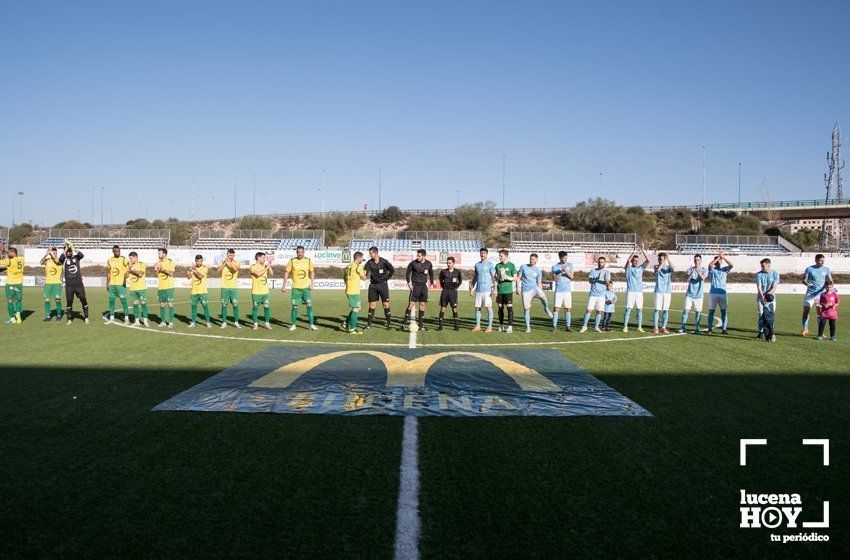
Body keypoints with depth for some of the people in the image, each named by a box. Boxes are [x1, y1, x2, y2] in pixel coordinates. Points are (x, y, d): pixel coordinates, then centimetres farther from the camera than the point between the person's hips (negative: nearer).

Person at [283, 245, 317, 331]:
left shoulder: (308, 261, 1)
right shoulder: (292, 261, -3)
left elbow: (312, 272, 11)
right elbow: (286, 273, 2)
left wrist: (311, 283, 0)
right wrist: (284, 286, -2)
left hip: (306, 287, 1)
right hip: (296, 287, -1)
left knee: (309, 304, -7)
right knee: (295, 306, 3)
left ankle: (312, 325, -4)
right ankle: (293, 325, 15)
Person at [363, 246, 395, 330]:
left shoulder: (384, 261, -8)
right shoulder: (369, 262, 0)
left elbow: (392, 270, 1)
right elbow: (364, 272, -4)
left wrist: (386, 278, 0)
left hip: (383, 285, -2)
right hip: (373, 285, 3)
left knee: (385, 305, -2)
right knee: (372, 305, 2)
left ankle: (389, 324, 6)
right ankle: (369, 325, 6)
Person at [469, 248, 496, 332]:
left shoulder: (490, 265, -1)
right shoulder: (477, 264, 14)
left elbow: (494, 277, -7)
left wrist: (495, 289, -16)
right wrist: (472, 289, 15)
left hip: (487, 289, -5)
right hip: (478, 290, 5)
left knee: (489, 307, -4)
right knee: (477, 307, 6)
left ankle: (490, 327, 1)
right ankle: (478, 326, 14)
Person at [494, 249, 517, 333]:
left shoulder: (511, 265, -1)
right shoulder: (498, 265, 10)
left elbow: (515, 278, -2)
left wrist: (507, 277, -18)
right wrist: (495, 289, 10)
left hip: (508, 290, -4)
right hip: (500, 290, 4)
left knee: (509, 307, -6)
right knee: (500, 307, 8)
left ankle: (510, 326, -4)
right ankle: (501, 325, 18)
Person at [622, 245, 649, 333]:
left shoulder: (640, 268, 12)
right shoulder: (628, 268, 4)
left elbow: (647, 261, 0)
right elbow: (628, 260, -16)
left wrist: (643, 251, -5)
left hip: (639, 292, 3)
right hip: (630, 291, -3)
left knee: (639, 310, 4)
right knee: (628, 309, -4)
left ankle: (639, 327, 10)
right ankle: (625, 327, 0)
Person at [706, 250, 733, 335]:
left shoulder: (724, 269, 12)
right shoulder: (712, 270, 5)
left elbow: (731, 265, -7)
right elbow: (710, 265, -18)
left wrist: (723, 257, -14)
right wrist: (718, 257, -18)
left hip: (722, 293, 2)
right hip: (713, 293, -2)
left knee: (724, 311, 0)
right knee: (711, 311, 2)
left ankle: (724, 329, 1)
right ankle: (710, 328, 7)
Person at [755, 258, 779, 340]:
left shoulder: (775, 274, -2)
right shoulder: (759, 274, 1)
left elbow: (774, 288, -8)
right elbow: (759, 287, -8)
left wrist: (766, 295, -22)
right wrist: (762, 296, -23)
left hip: (771, 298, -1)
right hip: (761, 298, 1)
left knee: (770, 315, -5)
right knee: (761, 315, 0)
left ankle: (770, 333, 0)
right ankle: (761, 332, 9)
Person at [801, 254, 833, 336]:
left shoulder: (826, 269, 6)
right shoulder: (809, 269, -1)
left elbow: (830, 281, 7)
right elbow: (804, 280, -3)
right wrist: (808, 285, -23)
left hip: (821, 294, 1)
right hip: (810, 294, -1)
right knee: (805, 311, -1)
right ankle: (805, 329, 14)